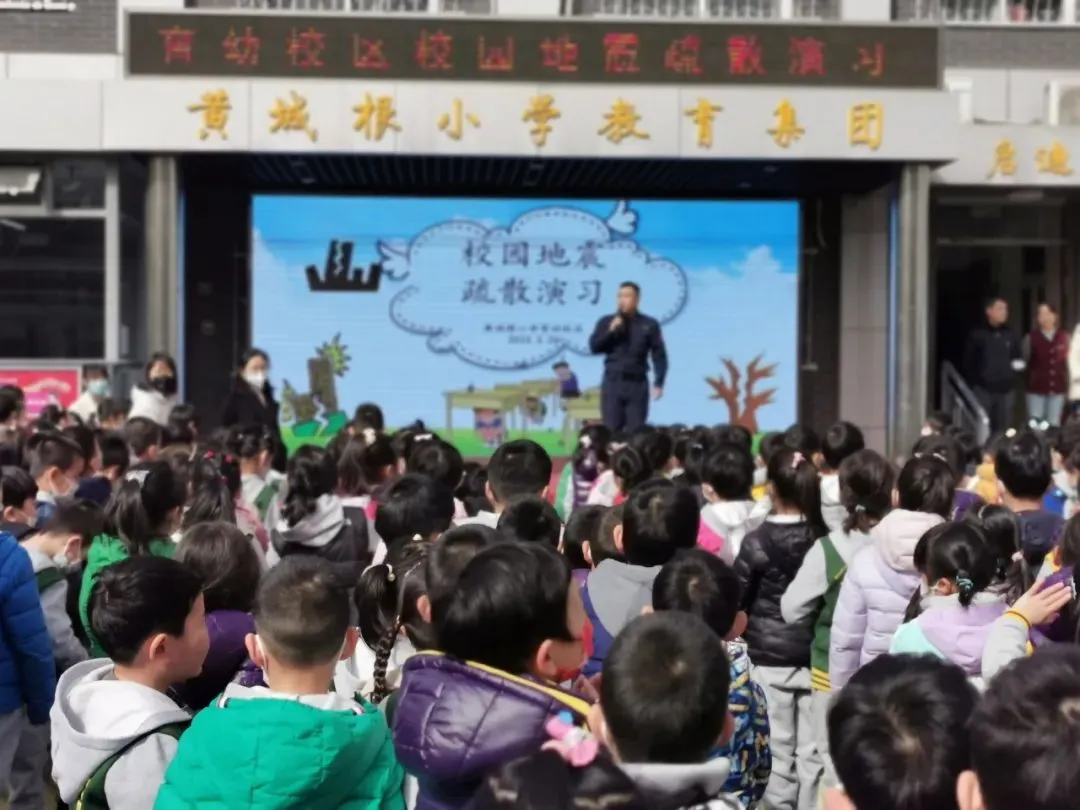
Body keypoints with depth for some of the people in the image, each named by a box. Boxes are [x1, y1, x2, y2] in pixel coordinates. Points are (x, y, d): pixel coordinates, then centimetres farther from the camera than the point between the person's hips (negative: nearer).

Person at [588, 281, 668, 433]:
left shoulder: (649, 324, 5)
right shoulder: (606, 322, 8)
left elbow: (659, 355, 4)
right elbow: (594, 347, 1)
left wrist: (658, 383, -5)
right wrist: (611, 331, -11)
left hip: (637, 384, -1)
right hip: (612, 383, 1)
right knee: (611, 431, -1)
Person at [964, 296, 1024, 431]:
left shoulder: (1011, 336, 10)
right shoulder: (977, 335, 0)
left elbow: (1018, 358, 19)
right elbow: (968, 362, 0)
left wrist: (1019, 364, -1)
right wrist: (971, 383, -6)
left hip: (1006, 390, 3)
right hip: (983, 389, -3)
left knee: (1003, 428, 7)